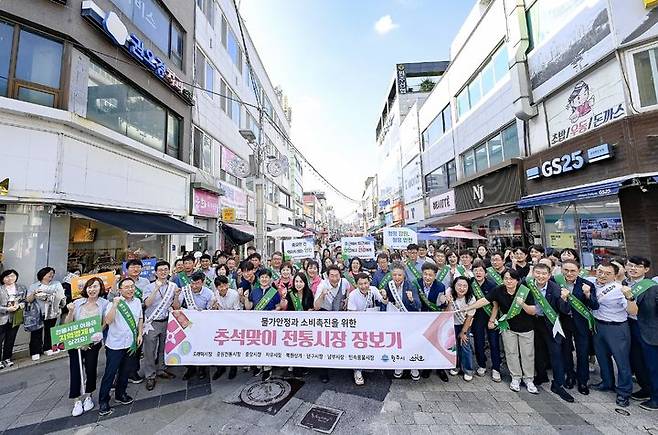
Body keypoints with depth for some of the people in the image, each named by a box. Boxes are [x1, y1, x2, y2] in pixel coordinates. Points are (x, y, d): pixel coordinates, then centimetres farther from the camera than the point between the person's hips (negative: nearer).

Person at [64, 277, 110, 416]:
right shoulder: (77, 303, -3)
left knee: (91, 369, 9)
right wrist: (70, 312, -15)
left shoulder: (104, 303, -6)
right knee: (75, 370, 3)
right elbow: (67, 324, 1)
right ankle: (77, 401, 21)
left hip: (94, 343, -1)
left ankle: (88, 396, 32)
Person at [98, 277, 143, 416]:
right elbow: (108, 321, -24)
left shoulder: (137, 301, 3)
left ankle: (120, 394, 35)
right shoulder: (114, 302, -12)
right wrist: (115, 304, -30)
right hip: (115, 344, -5)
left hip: (131, 343, 5)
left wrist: (140, 334, 7)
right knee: (110, 373, 4)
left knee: (125, 371, 17)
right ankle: (103, 402, 20)